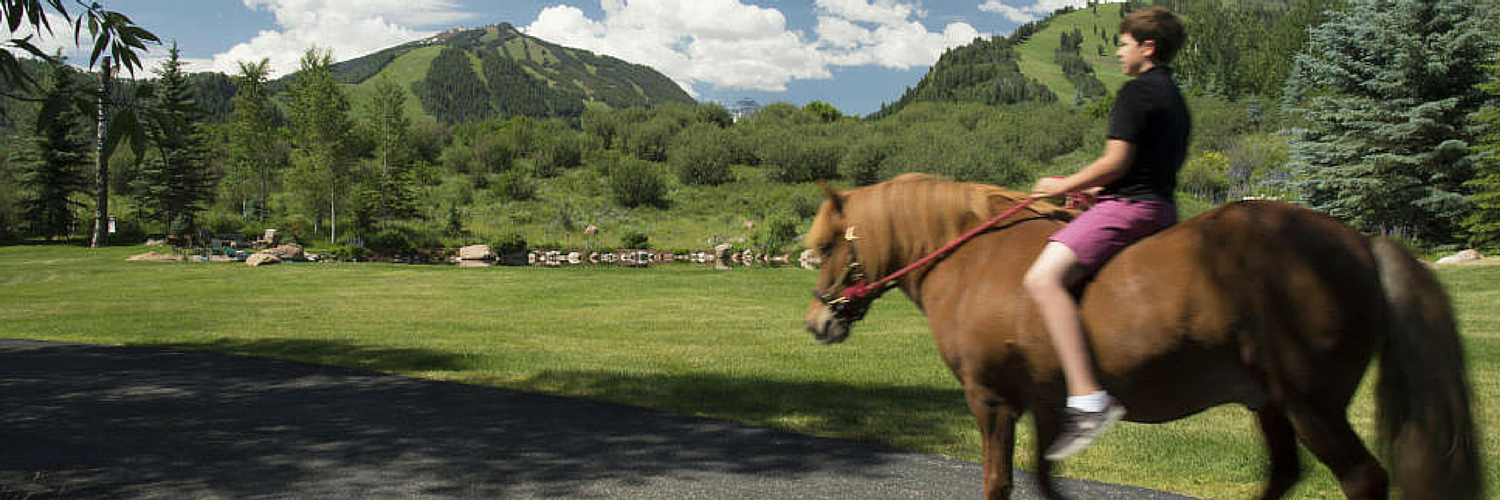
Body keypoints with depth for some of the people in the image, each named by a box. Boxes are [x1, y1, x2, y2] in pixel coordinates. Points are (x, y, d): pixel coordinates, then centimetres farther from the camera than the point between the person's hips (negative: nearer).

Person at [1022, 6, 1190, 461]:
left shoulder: (1136, 91, -8)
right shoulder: (1175, 99, 22)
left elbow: (1116, 162, -17)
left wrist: (1065, 186, -4)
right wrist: (1095, 188, 25)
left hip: (1129, 206, -11)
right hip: (1162, 207, 11)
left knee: (1044, 278, -25)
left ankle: (1087, 399, -37)